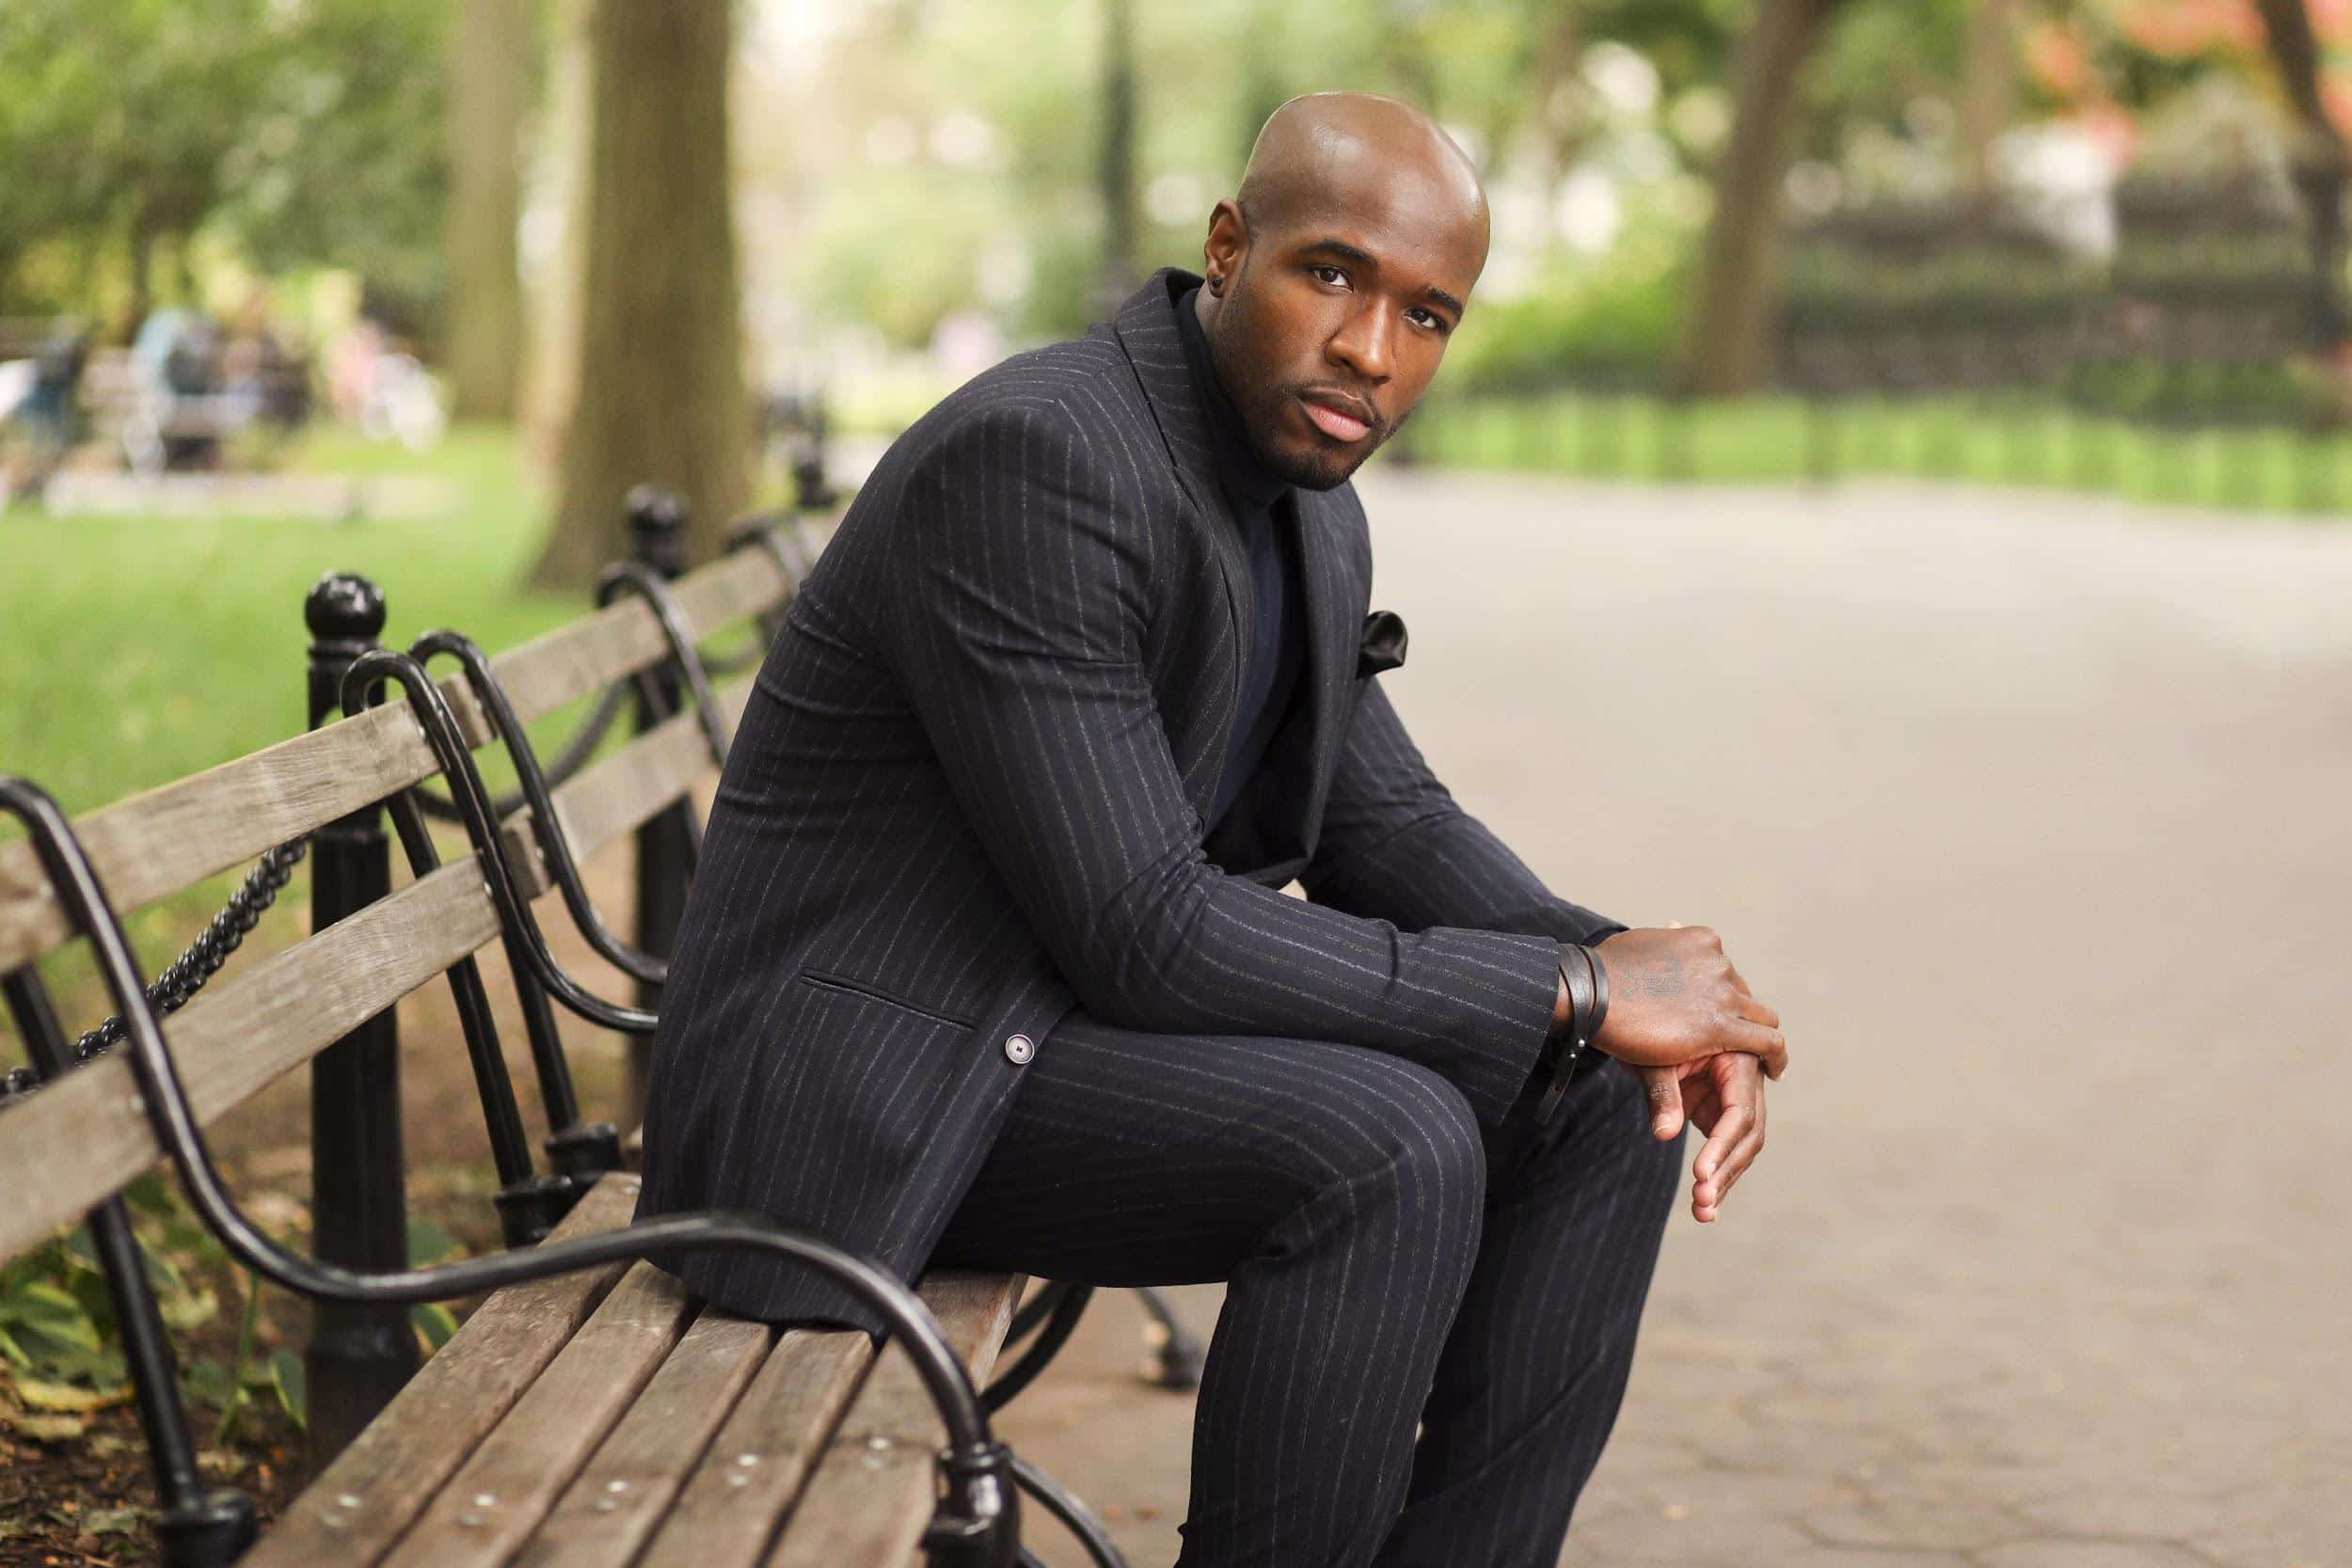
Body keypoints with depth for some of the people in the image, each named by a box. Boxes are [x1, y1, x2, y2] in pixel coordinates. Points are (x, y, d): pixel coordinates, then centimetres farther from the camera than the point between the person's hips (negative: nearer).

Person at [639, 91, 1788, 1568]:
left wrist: (1638, 989, -8)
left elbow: (1385, 825, 12)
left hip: (1080, 1013, 9)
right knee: (1388, 1147, -29)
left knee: (1600, 1105, -1)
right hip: (871, 1076, -9)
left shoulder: (1310, 506, 6)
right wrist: (1575, 988, -23)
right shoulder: (1035, 458, -24)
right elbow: (1140, 934, -28)